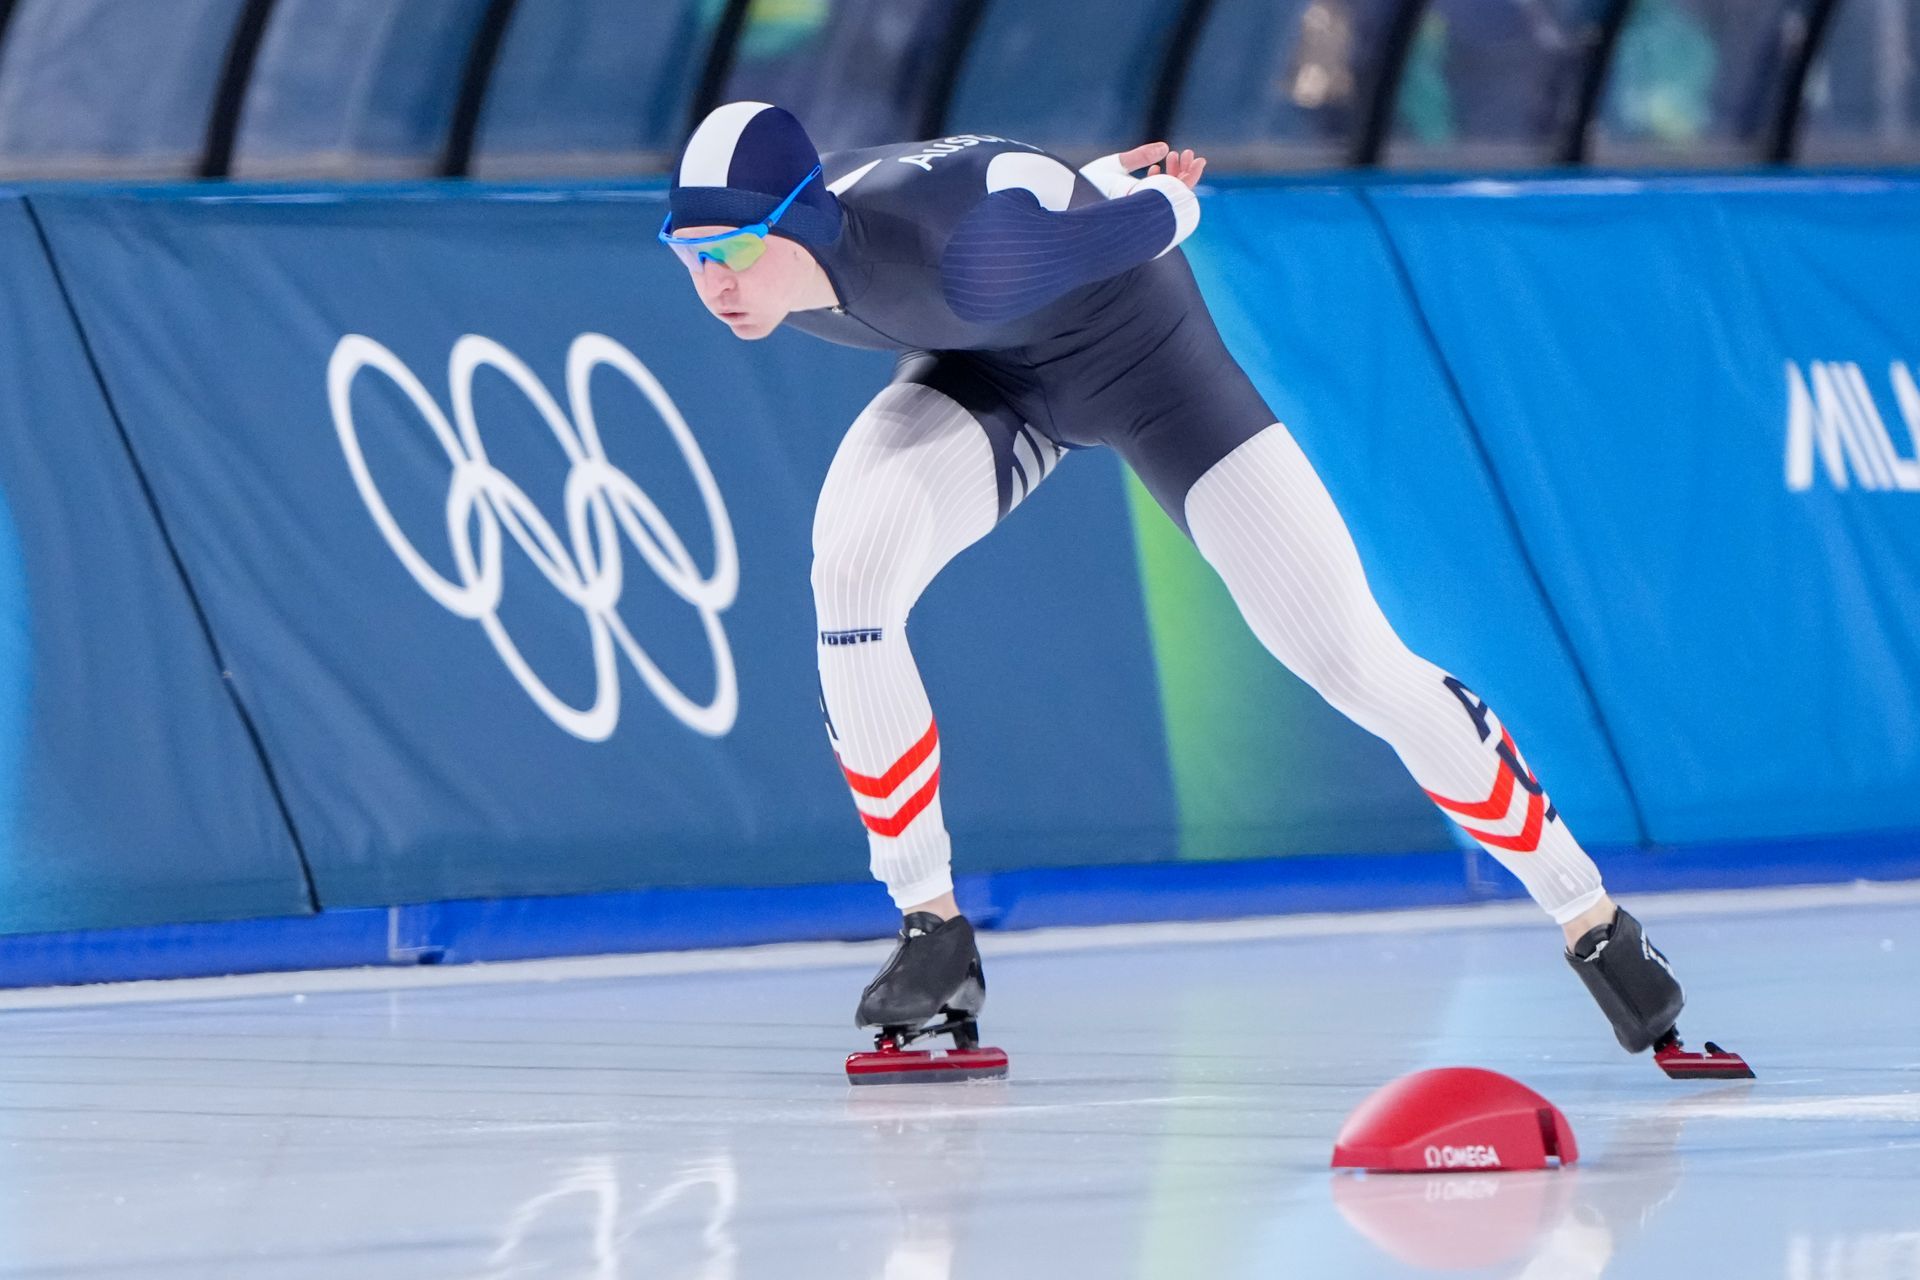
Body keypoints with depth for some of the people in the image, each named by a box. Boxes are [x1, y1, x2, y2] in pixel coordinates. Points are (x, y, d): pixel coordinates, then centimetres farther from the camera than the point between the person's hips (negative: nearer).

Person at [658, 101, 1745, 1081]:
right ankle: (934, 937, -10)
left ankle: (1594, 922, 5)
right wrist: (1084, 184, 11)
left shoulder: (948, 250, -43)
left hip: (1143, 349, -6)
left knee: (1350, 657, -8)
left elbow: (1150, 220, -25)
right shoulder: (767, 268, -19)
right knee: (852, 568, -22)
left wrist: (1165, 198, -4)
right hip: (988, 373, 6)